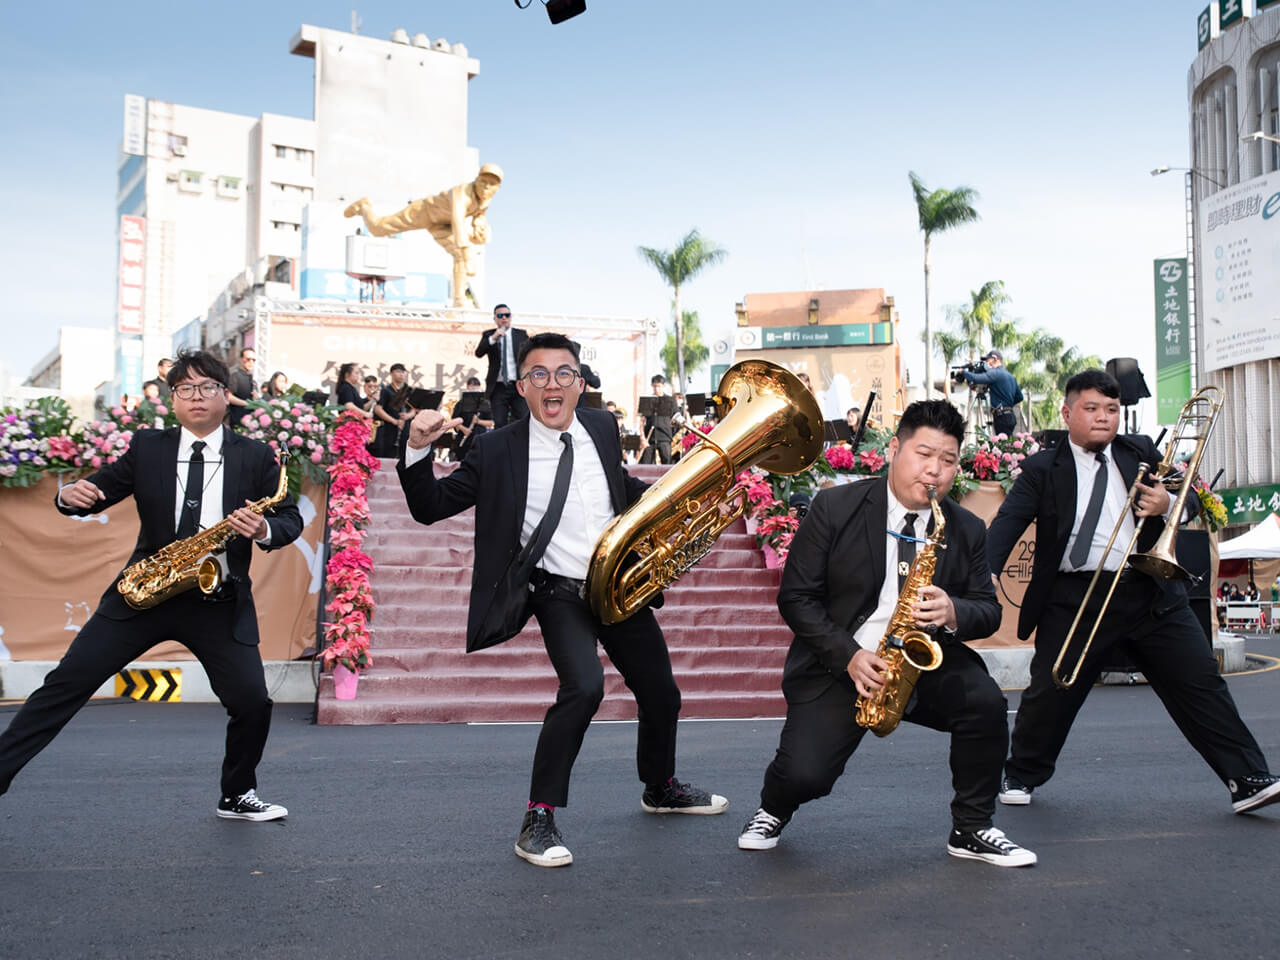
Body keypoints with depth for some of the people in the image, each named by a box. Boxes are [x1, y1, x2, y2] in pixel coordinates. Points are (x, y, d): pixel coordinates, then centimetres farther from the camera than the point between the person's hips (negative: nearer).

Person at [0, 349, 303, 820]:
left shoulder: (256, 457, 3)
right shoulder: (147, 447, 7)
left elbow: (291, 519, 3)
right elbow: (100, 488, 6)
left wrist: (265, 529, -19)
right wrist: (72, 495, -17)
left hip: (220, 602, -1)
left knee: (252, 703, -7)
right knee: (68, 682, -4)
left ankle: (237, 796, 18)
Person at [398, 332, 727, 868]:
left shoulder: (601, 428, 3)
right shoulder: (499, 451, -11)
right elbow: (430, 508, -11)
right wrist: (418, 449, -26)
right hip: (560, 595, -5)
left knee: (661, 696, 16)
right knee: (584, 686, -29)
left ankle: (661, 789, 46)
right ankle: (539, 821, -16)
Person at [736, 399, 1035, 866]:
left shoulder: (967, 530, 3)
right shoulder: (834, 508, -7)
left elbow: (989, 610, 4)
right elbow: (796, 596, -8)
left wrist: (953, 613, -21)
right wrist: (849, 656, -20)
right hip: (839, 664, -3)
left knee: (986, 704, -25)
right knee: (804, 774, -20)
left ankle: (972, 830, -2)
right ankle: (772, 811, 19)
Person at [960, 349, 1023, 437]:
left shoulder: (996, 373, -10)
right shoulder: (1010, 376, 19)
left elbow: (976, 379, -22)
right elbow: (1019, 397, 23)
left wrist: (963, 372, -5)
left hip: (1002, 416, -9)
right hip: (1010, 415, 9)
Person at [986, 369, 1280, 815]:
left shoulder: (1142, 453, 12)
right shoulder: (1043, 469, 2)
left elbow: (1189, 498, 16)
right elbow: (1008, 522, -9)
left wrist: (1168, 504, -10)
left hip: (1150, 593, 2)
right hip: (1075, 601, -2)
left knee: (1201, 683, 0)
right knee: (1049, 693, 2)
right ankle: (1021, 776, 25)